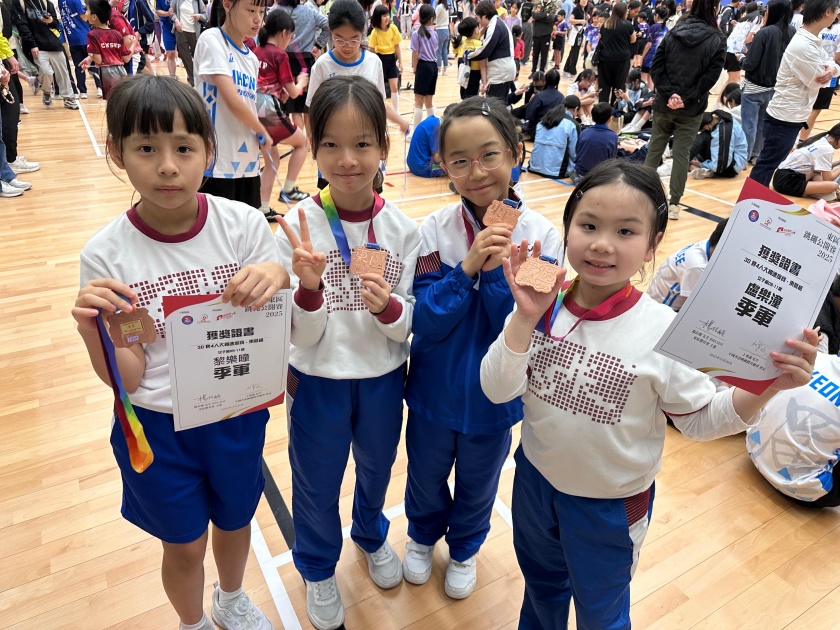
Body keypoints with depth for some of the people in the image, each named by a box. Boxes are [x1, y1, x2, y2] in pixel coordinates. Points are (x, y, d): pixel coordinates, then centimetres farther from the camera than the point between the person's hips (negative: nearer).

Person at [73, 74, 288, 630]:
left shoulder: (244, 225, -16)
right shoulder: (106, 255, -16)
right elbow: (126, 378, -13)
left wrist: (278, 277, -30)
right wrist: (92, 330, -33)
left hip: (239, 413, 2)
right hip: (158, 427, -1)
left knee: (235, 520, 26)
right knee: (184, 546, 20)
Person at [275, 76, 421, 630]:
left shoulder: (402, 229, -12)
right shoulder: (300, 226, -18)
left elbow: (409, 326, -8)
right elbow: (303, 336, -16)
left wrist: (388, 307, -30)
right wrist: (309, 288, -36)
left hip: (383, 377, 2)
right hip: (318, 380, -2)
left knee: (377, 467, 26)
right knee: (317, 483, 20)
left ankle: (371, 535, 60)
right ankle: (319, 567, 51)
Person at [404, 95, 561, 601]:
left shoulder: (542, 236, -17)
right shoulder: (436, 230, -17)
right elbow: (425, 322, -18)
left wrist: (497, 271, -31)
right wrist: (467, 269, -30)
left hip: (496, 396, 0)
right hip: (434, 389, 1)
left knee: (479, 484, 25)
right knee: (425, 476, 26)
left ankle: (465, 548, 56)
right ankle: (423, 535, 58)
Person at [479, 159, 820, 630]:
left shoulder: (662, 332, -25)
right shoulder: (542, 304, -18)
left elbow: (700, 417, -13)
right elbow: (497, 390, -21)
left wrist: (763, 388, -30)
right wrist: (526, 318, -32)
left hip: (611, 505, -3)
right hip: (534, 478, 4)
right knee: (540, 583, 34)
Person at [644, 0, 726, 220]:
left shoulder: (673, 33, 2)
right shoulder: (716, 41, -4)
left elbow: (656, 67, -5)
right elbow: (710, 77, -12)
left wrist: (669, 93, -10)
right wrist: (687, 99, -10)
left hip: (663, 104, 2)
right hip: (691, 109, -2)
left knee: (654, 148, 12)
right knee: (681, 154, 3)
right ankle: (674, 204, 6)